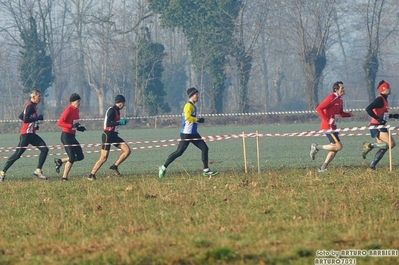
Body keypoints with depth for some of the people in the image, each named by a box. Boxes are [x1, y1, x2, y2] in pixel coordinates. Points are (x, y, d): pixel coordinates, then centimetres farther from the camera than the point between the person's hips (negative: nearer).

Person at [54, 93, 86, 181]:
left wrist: (79, 127, 3)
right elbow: (60, 123, -23)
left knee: (80, 156, 8)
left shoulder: (76, 110, 9)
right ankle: (65, 177, 3)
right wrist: (72, 126, -29)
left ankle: (59, 161, 21)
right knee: (72, 158, -9)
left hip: (72, 137, 9)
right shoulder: (69, 110, -17)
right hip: (66, 136, -9)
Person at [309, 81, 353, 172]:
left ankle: (323, 168, 15)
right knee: (338, 146, -13)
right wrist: (327, 120, -22)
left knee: (334, 148, 9)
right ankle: (316, 147, -2)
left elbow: (341, 113, 25)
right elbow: (319, 109, -19)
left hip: (333, 126, 10)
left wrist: (349, 114, 5)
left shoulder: (340, 100, 13)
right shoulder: (331, 98, -15)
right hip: (328, 126, -10)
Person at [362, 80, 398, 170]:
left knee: (383, 147, 10)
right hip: (377, 126, -10)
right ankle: (370, 146, -11)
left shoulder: (384, 99, 16)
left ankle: (372, 165, 13)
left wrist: (393, 116, 19)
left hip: (380, 127, 10)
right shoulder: (380, 99, -14)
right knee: (391, 144, -18)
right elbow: (368, 109, -24)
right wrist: (378, 119, -23)